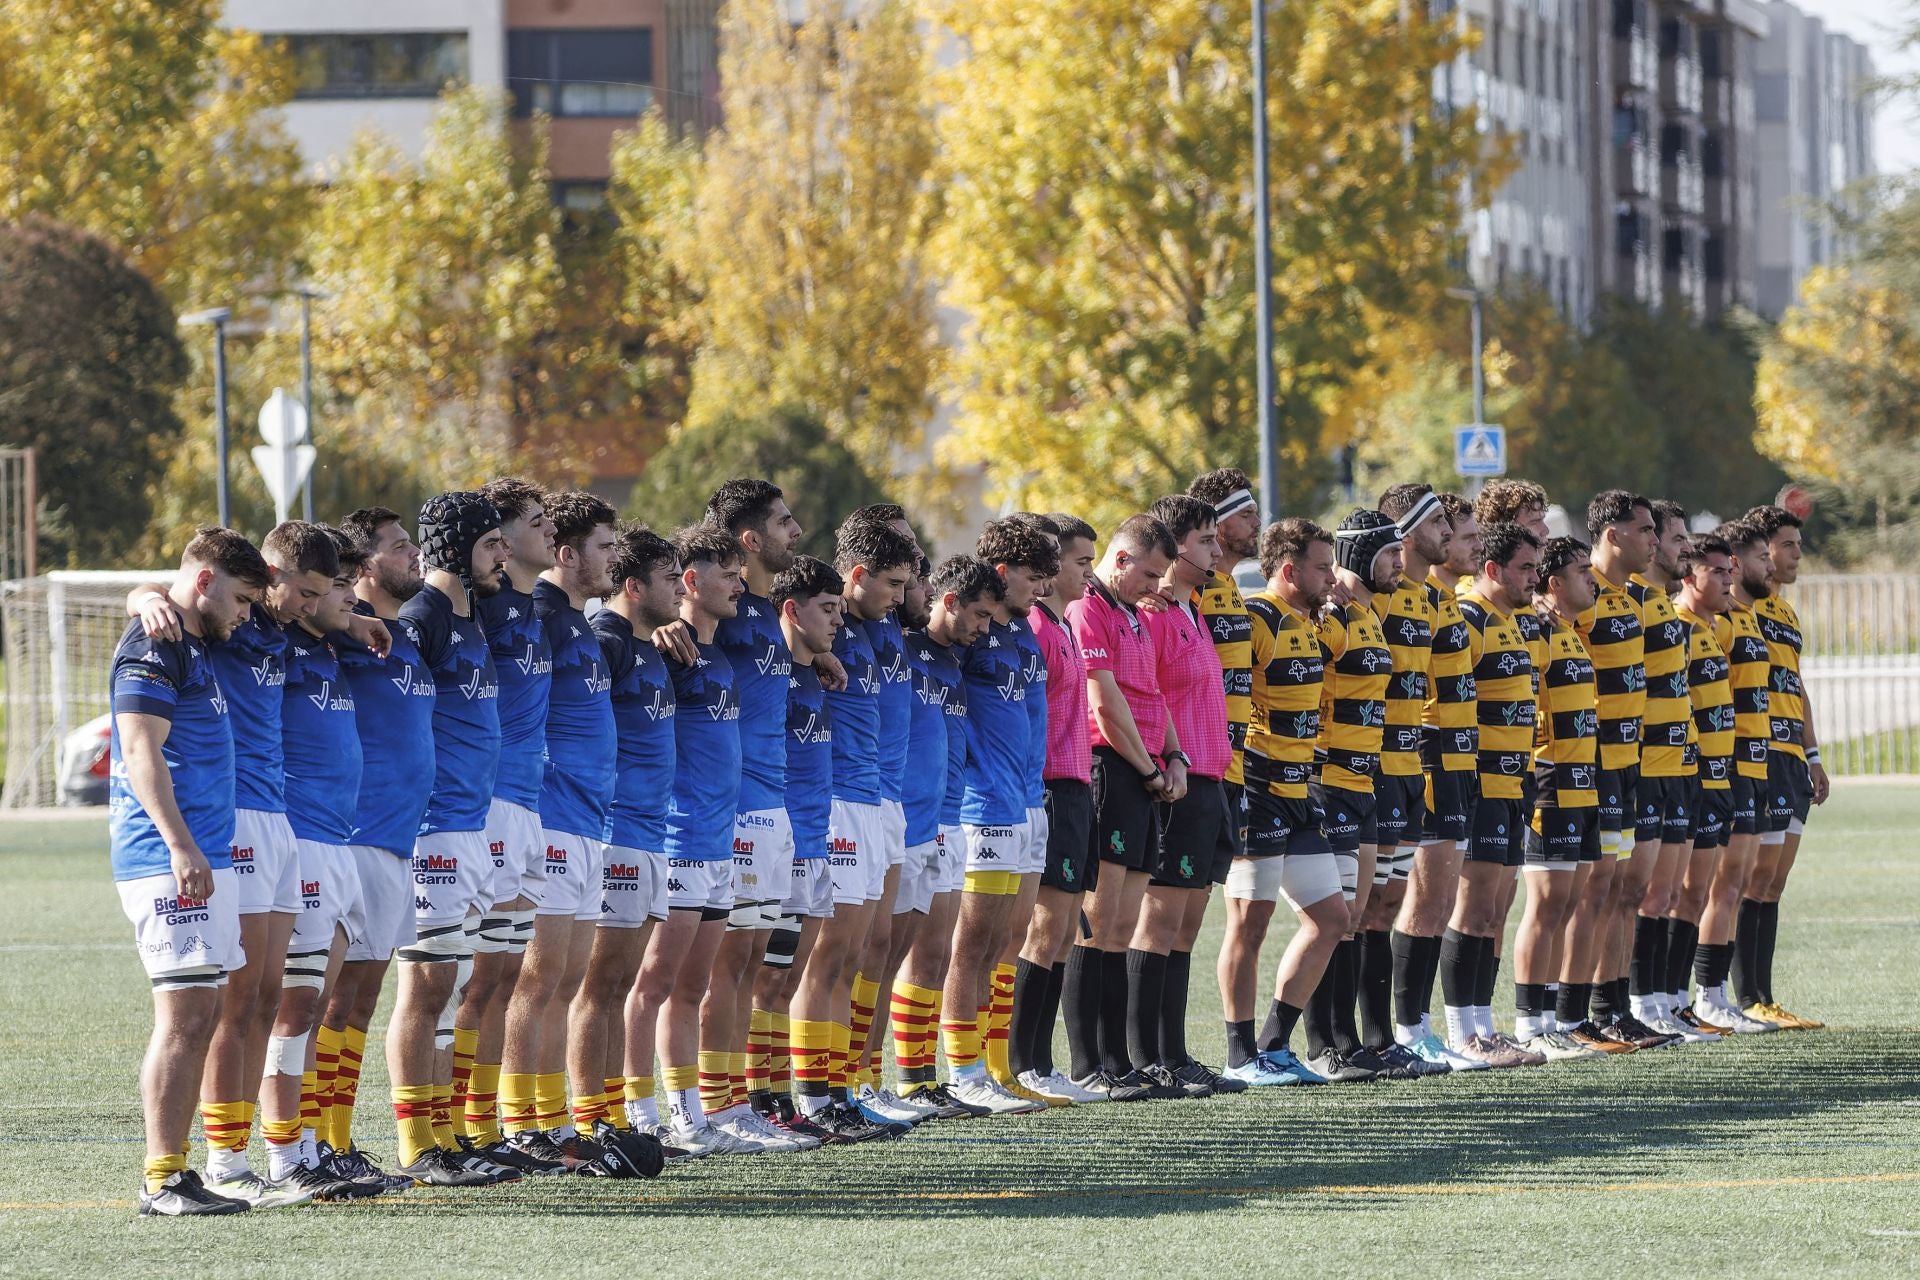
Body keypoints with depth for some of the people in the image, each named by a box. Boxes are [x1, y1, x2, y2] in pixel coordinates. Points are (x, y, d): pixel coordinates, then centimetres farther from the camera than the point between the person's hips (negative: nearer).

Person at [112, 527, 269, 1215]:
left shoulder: (195, 647, 19)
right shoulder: (153, 648, -10)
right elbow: (142, 750, -19)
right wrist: (180, 845, -26)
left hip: (206, 861, 10)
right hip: (170, 864, -10)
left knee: (201, 1017, 9)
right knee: (183, 1016, -12)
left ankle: (176, 1169, 11)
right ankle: (161, 1180, -12)